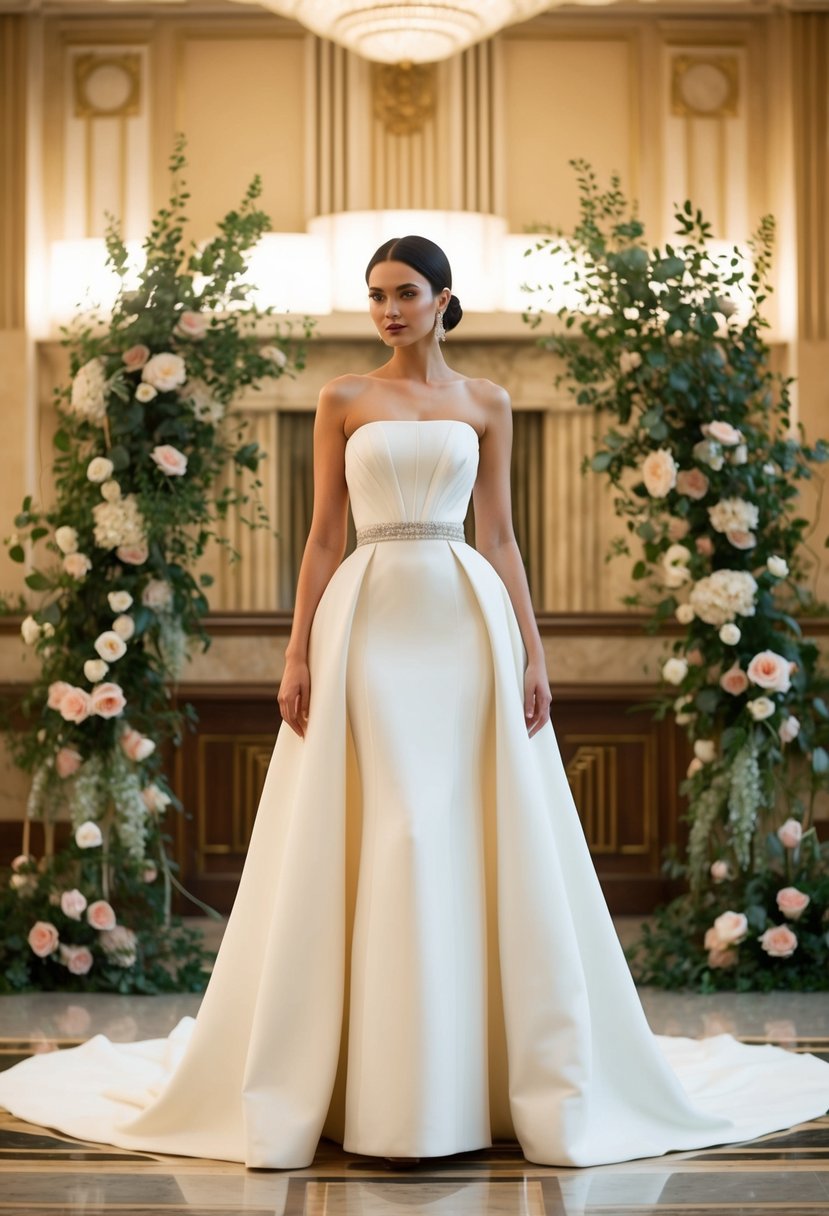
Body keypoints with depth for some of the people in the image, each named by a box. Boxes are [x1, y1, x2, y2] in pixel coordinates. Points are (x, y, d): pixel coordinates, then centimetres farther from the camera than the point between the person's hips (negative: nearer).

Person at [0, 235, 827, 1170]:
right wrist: (298, 654, -4)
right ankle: (372, 1083, 6)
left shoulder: (485, 404, 11)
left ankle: (480, 1071, 10)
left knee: (480, 840, -1)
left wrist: (531, 653, 1)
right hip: (369, 621, -1)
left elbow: (500, 537, 9)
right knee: (374, 843, -3)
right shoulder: (343, 401, 8)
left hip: (468, 621, 1)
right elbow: (324, 535, 5)